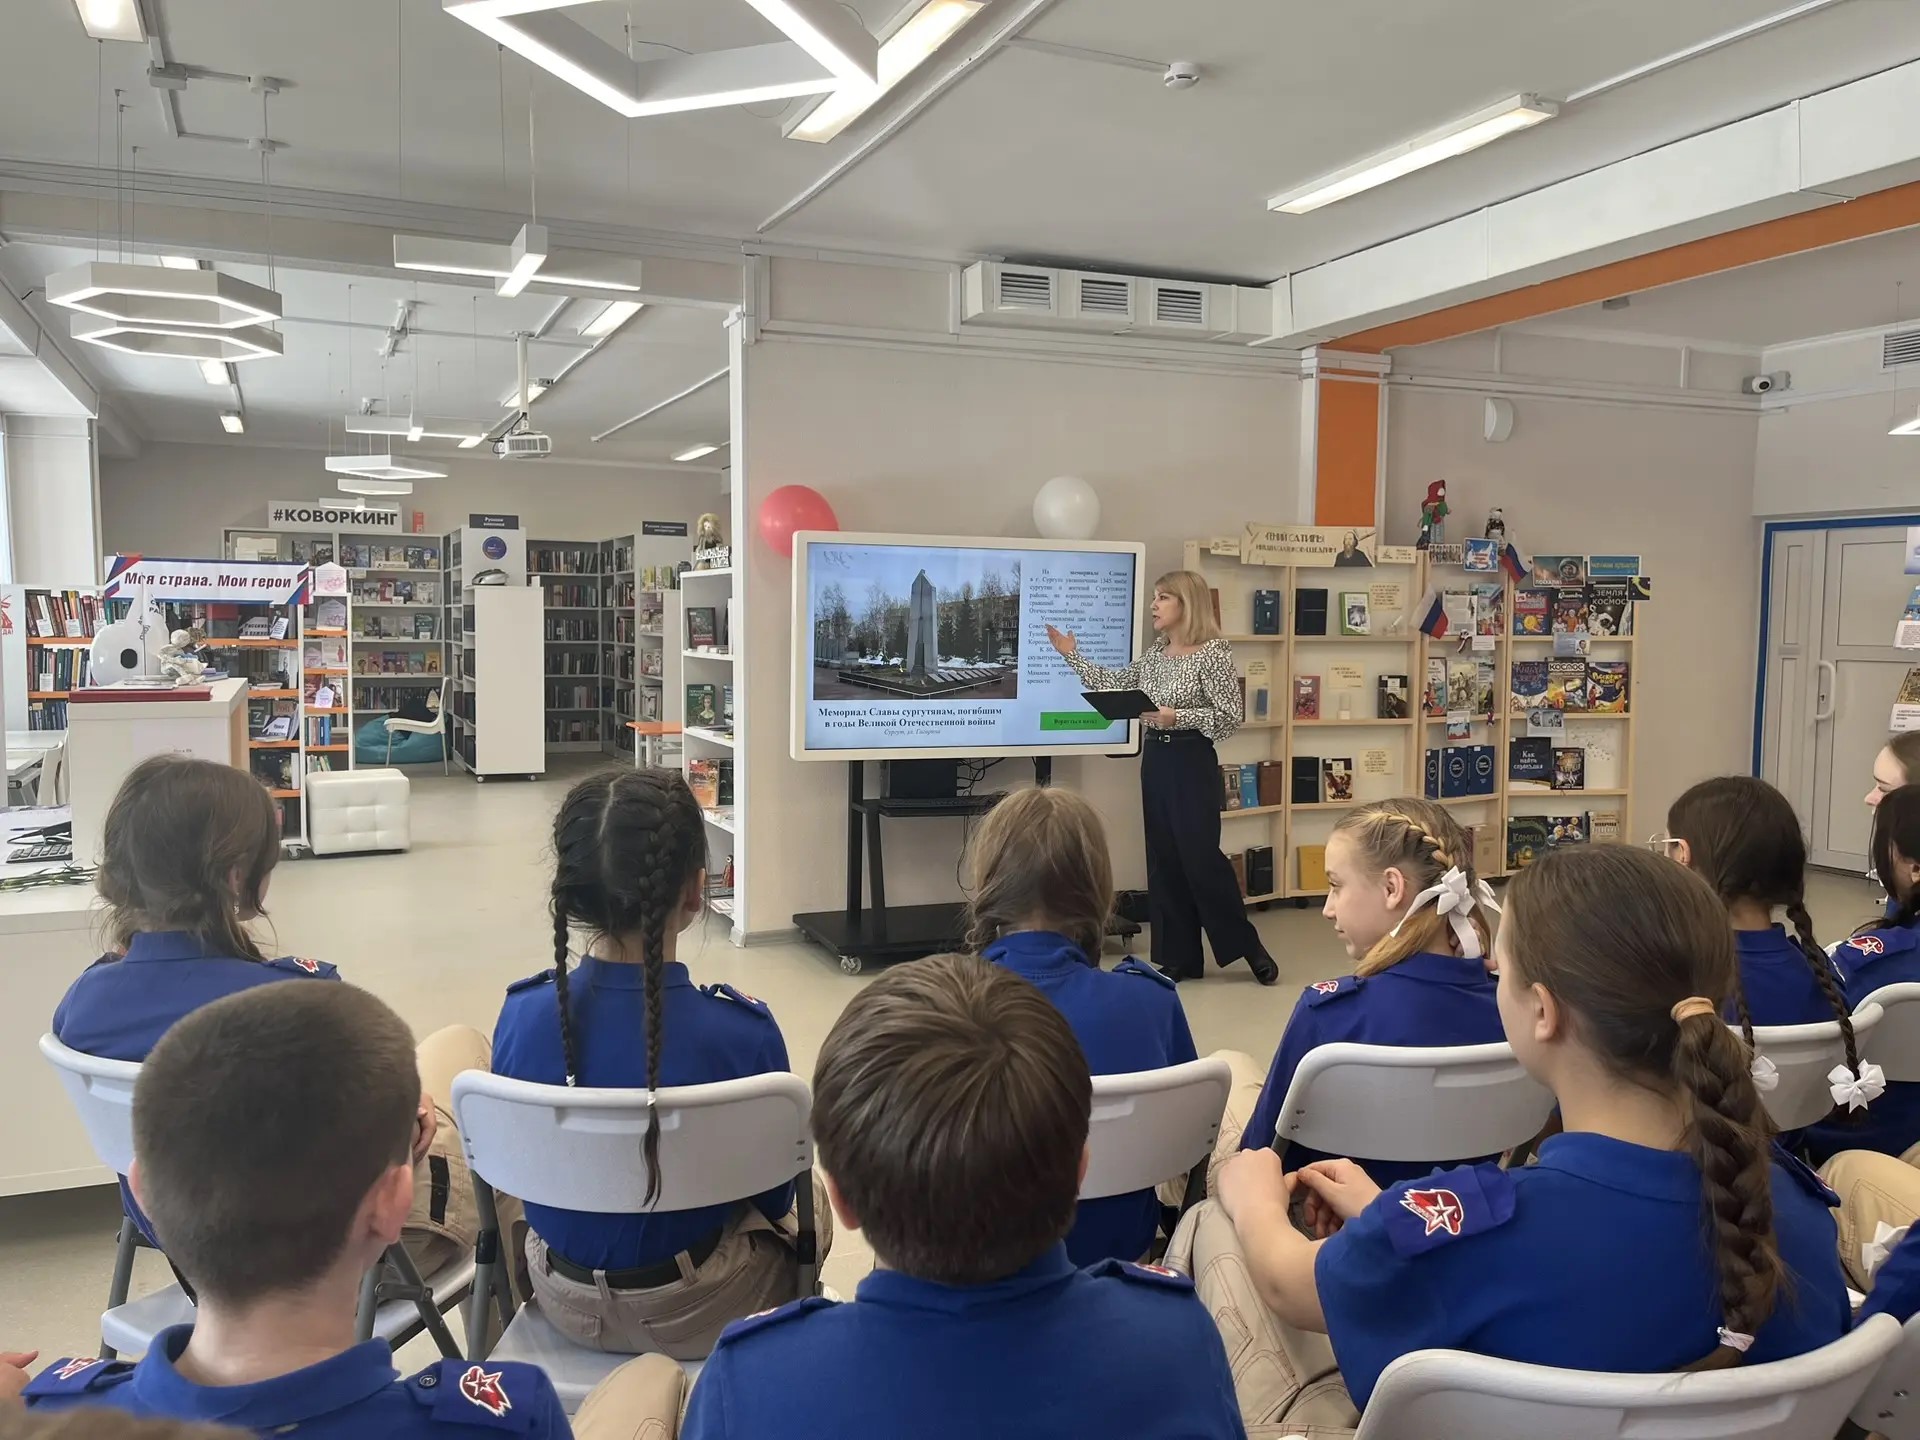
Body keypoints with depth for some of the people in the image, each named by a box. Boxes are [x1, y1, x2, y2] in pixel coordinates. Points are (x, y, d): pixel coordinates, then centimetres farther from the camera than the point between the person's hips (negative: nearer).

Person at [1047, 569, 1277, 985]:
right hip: (1155, 760, 7)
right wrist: (1072, 655, 15)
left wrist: (1178, 717, -22)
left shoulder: (1212, 653, -11)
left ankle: (1248, 946, 11)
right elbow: (1113, 684, 17)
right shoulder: (1155, 655, 10)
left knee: (1200, 857, -6)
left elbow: (1232, 715, -14)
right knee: (1163, 859, 7)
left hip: (1192, 763, -7)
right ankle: (1178, 957, 15)